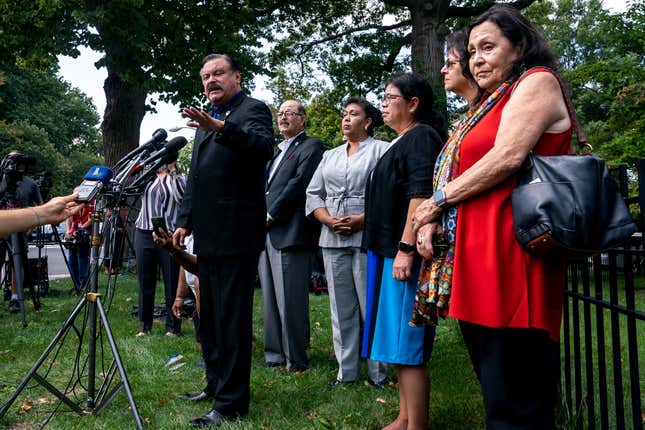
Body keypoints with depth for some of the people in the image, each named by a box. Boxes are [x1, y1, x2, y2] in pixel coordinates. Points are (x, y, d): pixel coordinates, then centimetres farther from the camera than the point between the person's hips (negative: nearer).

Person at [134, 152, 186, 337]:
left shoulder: (180, 177, 6)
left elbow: (181, 197, -12)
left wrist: (172, 171, -10)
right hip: (144, 234, 3)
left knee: (172, 282, 0)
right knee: (145, 282, 6)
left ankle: (173, 327, 10)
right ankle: (144, 325, 16)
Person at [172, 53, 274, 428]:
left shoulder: (253, 110, -5)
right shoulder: (207, 120, 20)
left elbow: (264, 146, -28)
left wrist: (219, 127, -42)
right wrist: (185, 221, 19)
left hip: (237, 236, -9)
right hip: (208, 236, 9)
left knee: (233, 319, -5)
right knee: (210, 317, 17)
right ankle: (217, 384, 32)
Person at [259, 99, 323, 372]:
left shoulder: (311, 146, 0)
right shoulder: (277, 152, 27)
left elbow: (299, 183, -12)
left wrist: (270, 215, -12)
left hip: (289, 234, -9)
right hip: (267, 234, 9)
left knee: (290, 299, -8)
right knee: (271, 299, 11)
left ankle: (295, 360, -1)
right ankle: (274, 355, 18)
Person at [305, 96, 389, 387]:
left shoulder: (382, 150, 3)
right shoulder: (330, 156, 21)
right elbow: (313, 193, 15)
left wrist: (362, 219, -16)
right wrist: (329, 220, -3)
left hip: (368, 237, -5)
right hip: (333, 238, 5)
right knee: (341, 308, 7)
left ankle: (378, 374, 6)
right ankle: (346, 371, 14)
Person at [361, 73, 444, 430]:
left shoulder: (421, 137, -8)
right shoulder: (403, 142, 21)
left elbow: (421, 194, -20)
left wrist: (406, 248, -24)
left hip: (405, 254, -10)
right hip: (391, 252, 10)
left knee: (407, 344, -7)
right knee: (399, 343, 13)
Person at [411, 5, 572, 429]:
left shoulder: (537, 82, 0)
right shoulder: (492, 104, 25)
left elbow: (507, 157, -15)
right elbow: (462, 173, 20)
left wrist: (438, 199, -6)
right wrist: (431, 219, 3)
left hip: (509, 252, -9)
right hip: (477, 254, 9)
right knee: (494, 381, 13)